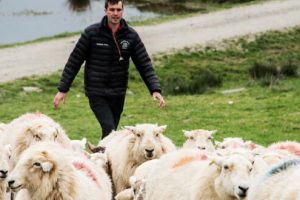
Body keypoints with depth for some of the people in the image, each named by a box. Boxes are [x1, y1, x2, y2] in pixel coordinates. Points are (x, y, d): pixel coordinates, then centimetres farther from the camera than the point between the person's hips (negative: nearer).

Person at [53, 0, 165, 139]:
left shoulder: (131, 35, 1)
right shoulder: (92, 33, -5)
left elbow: (145, 65, 0)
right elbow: (74, 62, -1)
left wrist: (155, 90, -12)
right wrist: (62, 90, -3)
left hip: (118, 94, 3)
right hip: (96, 93, -3)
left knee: (111, 132, 9)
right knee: (109, 129, -19)